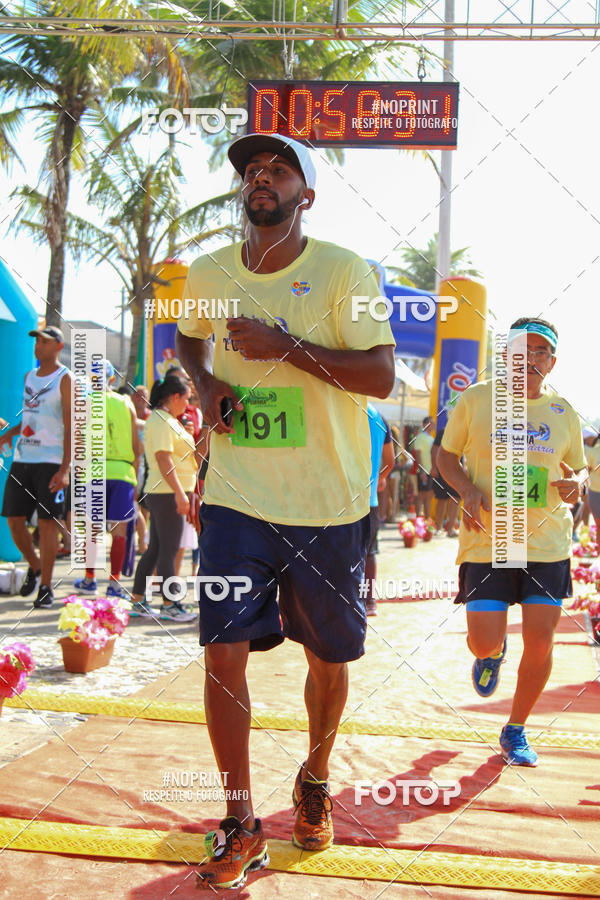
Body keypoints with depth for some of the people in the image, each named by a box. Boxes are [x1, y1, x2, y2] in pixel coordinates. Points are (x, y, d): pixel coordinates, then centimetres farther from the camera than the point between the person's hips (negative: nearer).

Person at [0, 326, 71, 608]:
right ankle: (34, 567, 28)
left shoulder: (64, 379, -4)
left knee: (47, 522, -5)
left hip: (51, 462, -6)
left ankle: (46, 586, 5)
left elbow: (70, 426, -11)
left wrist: (65, 469, -19)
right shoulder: (30, 376, 15)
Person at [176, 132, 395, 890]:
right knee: (224, 652, -6)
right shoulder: (208, 275, 5)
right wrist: (205, 383, 4)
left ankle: (315, 780, 39)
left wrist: (287, 346, -23)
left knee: (328, 658, 11)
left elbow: (381, 377, -13)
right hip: (237, 498, 2)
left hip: (328, 504, -2)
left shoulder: (342, 271, -7)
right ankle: (240, 822, 10)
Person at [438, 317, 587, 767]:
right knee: (484, 642, -6)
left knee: (540, 642, 0)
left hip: (547, 543, 2)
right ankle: (494, 653, 35)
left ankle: (516, 730, 23)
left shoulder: (564, 412, 6)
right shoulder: (476, 399, -1)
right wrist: (468, 489, -13)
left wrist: (575, 485, -7)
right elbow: (446, 455, 7)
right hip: (487, 540, -2)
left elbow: (579, 467, 17)